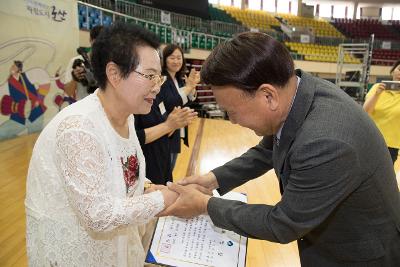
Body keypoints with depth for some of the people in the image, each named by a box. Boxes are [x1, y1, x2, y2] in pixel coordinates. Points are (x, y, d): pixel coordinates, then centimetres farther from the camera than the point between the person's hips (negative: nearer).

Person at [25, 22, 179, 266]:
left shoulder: (126, 115, -3)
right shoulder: (78, 127, -29)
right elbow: (99, 214, -29)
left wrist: (146, 190, -9)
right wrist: (160, 199, -21)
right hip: (71, 244, -7)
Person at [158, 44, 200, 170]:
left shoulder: (180, 79, 10)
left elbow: (188, 103, 13)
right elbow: (168, 104, -27)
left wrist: (192, 87, -5)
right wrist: (188, 87, -23)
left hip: (176, 134, 8)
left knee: (169, 171, 20)